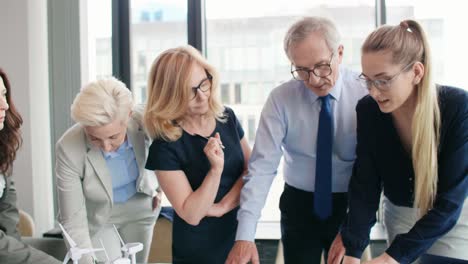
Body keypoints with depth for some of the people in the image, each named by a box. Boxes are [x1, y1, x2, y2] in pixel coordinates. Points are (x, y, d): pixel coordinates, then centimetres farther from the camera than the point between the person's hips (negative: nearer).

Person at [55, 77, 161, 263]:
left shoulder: (143, 122, -27)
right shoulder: (68, 149, -32)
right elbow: (73, 221, -26)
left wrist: (157, 187, 2)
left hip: (139, 209, 3)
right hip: (97, 219, -2)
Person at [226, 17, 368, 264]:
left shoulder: (364, 93, -13)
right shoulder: (281, 98, -12)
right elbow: (262, 166, -17)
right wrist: (245, 235, -24)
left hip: (350, 206, 0)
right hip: (299, 206, 0)